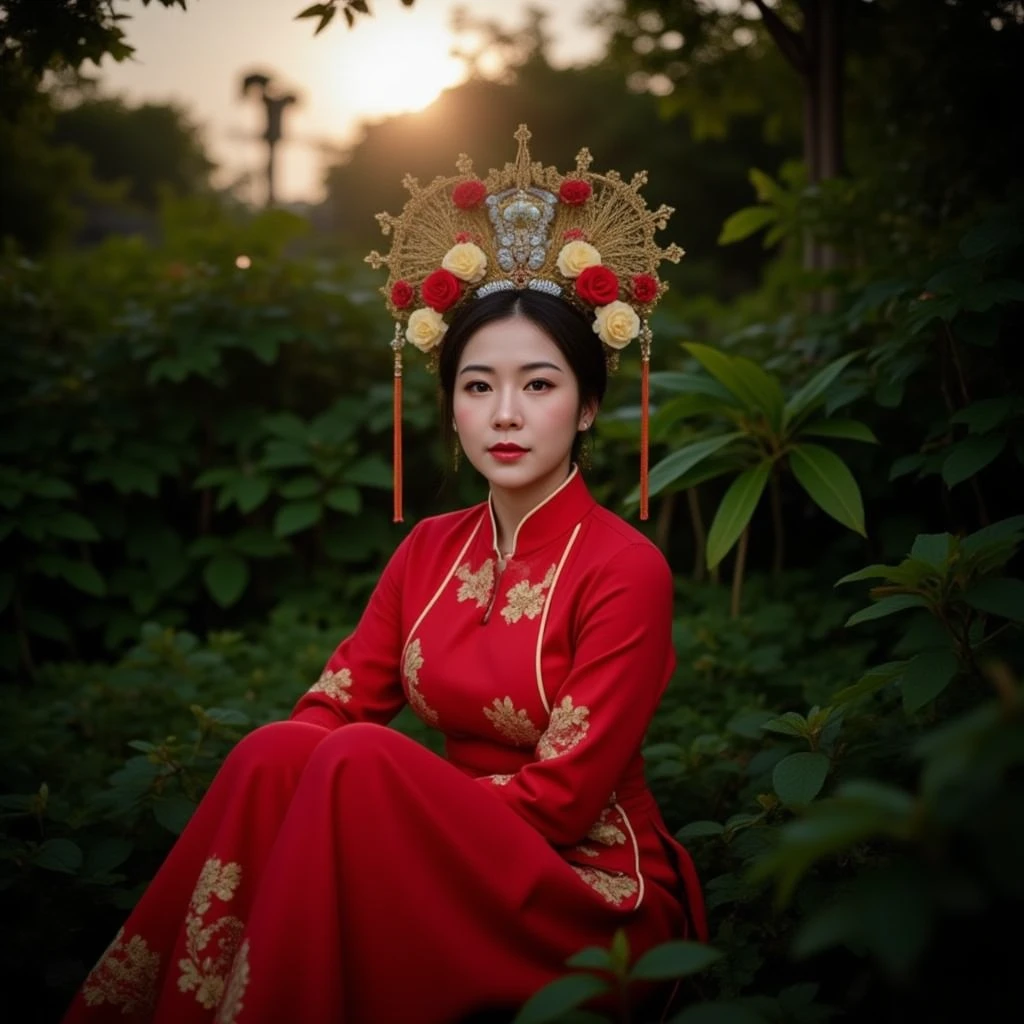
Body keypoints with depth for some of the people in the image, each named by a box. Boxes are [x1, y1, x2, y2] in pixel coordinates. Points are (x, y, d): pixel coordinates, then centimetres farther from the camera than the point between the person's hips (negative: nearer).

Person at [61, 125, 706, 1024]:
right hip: (452, 862, 5)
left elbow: (564, 795, -15)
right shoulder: (429, 552, 8)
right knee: (278, 754, -23)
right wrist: (287, 775, -22)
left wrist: (370, 798, -19)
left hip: (588, 894, -5)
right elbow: (331, 707, 0)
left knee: (360, 762, -29)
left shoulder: (624, 568, -11)